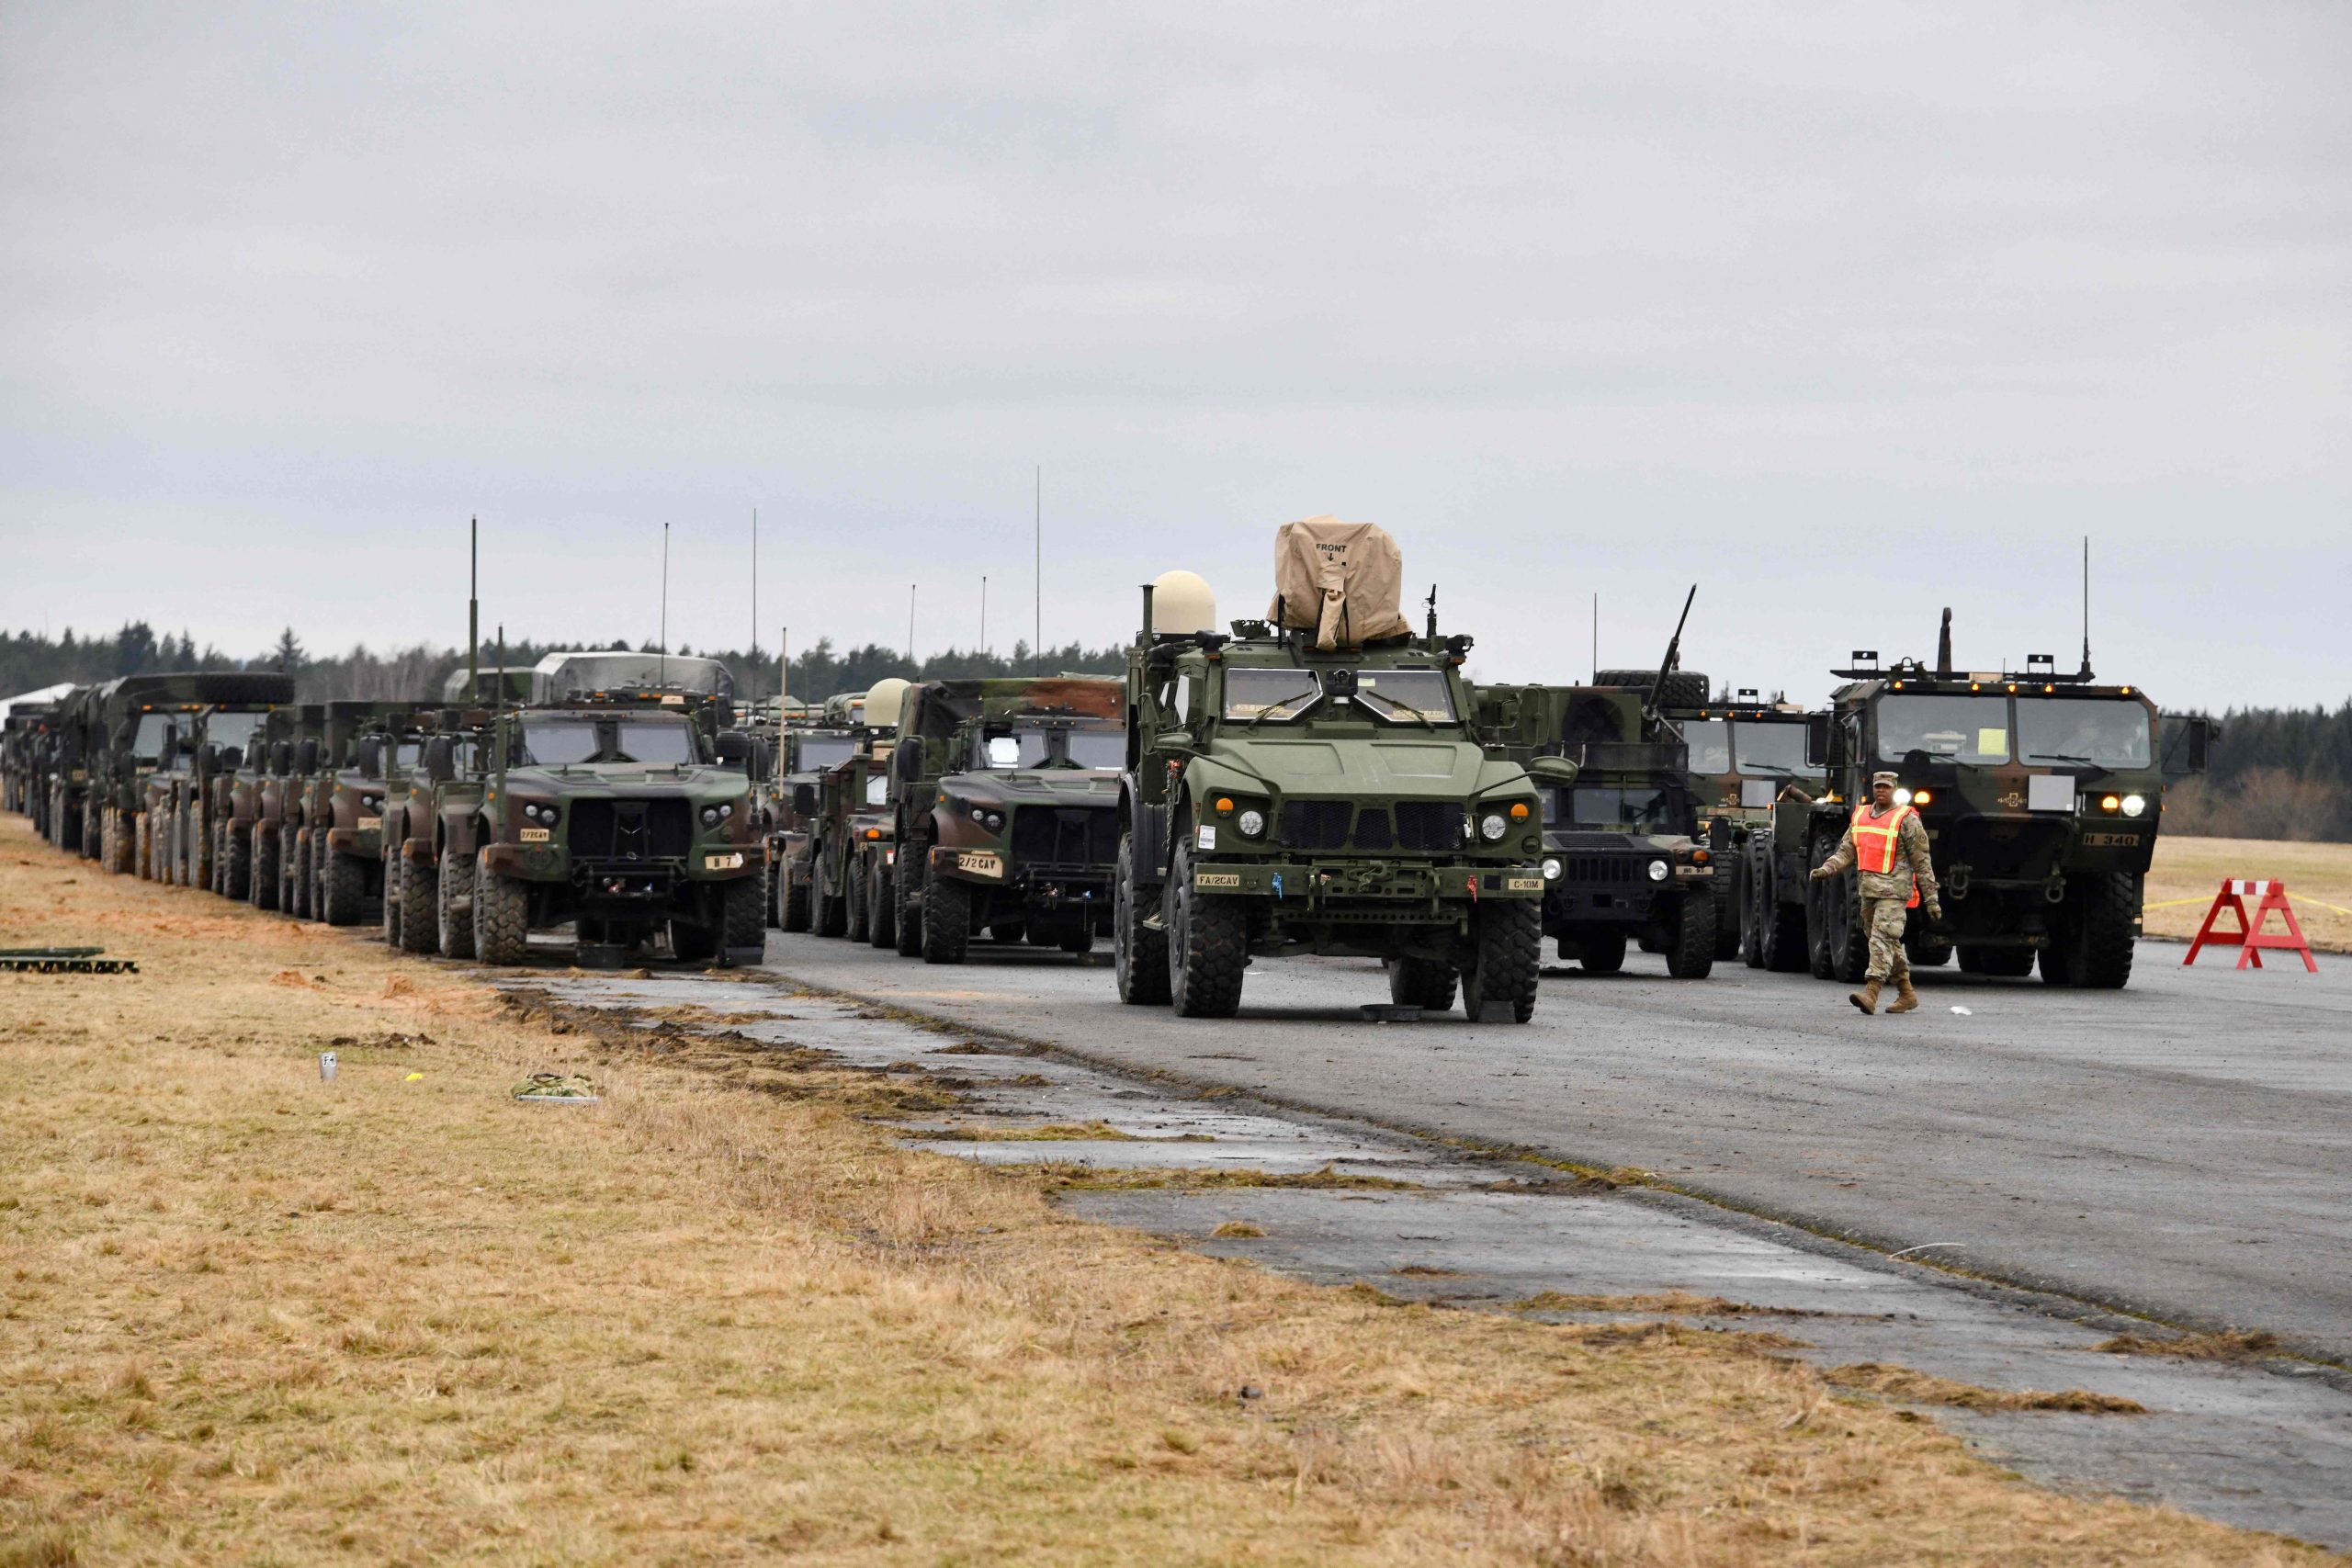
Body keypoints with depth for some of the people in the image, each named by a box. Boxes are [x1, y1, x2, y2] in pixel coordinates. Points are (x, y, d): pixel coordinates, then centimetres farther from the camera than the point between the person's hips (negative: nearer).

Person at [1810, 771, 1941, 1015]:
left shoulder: (1906, 820, -4)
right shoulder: (1860, 816, 14)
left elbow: (1922, 862, -3)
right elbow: (1846, 851, 15)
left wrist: (1931, 898, -4)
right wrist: (1826, 869, -4)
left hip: (1894, 891, -7)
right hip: (1868, 889, 7)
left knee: (1882, 938, -17)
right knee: (1890, 943, 12)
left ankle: (1871, 993, -26)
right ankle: (1907, 994, 22)